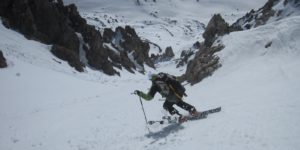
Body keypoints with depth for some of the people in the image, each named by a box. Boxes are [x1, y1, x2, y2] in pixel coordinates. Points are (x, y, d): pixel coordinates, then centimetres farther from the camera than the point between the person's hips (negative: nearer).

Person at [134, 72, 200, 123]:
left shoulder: (155, 85, -2)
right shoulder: (163, 75, 9)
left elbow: (148, 97, 4)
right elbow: (175, 79, 16)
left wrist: (139, 93, 16)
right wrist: (182, 90, 27)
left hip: (173, 97, -5)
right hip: (180, 91, 5)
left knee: (166, 105, 25)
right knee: (179, 102, 35)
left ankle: (181, 117, 18)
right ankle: (193, 110, 30)